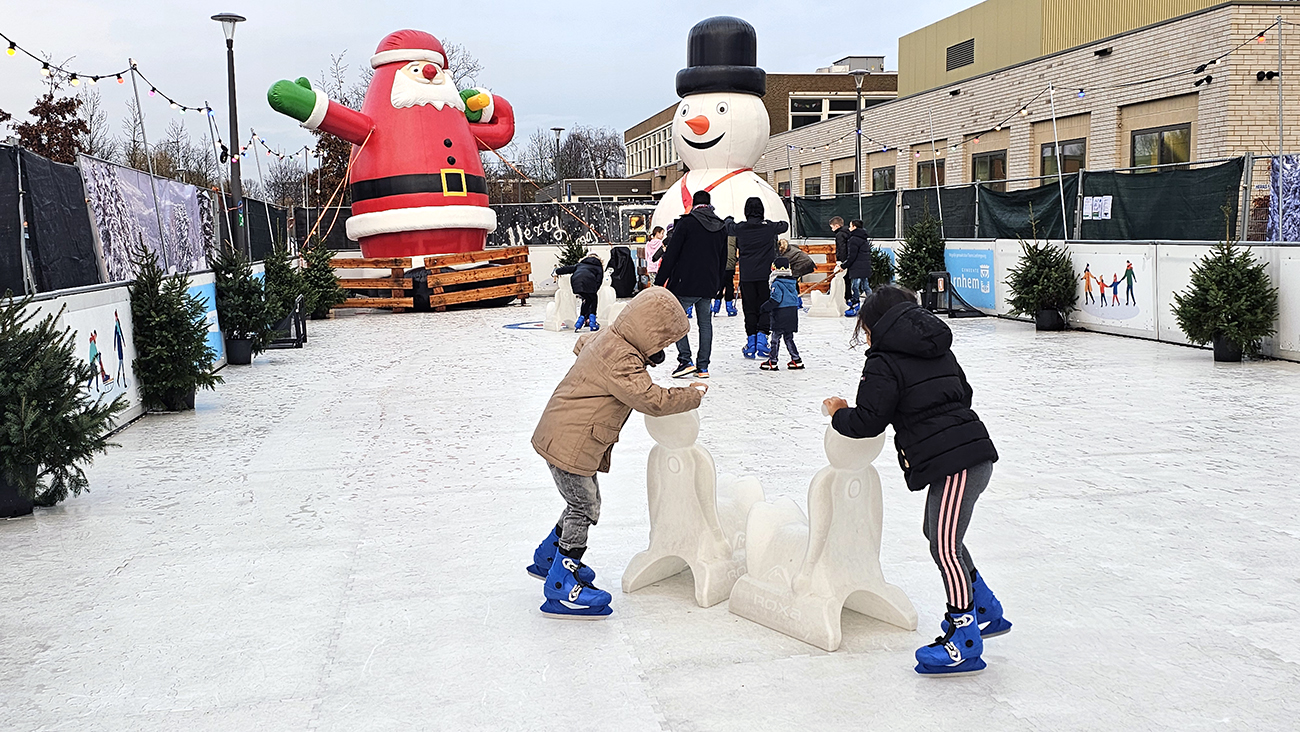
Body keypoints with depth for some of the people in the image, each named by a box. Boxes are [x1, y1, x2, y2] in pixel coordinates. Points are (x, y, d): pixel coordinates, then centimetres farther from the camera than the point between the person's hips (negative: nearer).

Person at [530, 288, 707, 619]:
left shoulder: (605, 340, 8)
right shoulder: (622, 361, -25)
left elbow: (582, 343, 32)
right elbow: (653, 401, -28)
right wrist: (693, 394, -13)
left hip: (566, 438, 10)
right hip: (569, 445, -10)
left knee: (585, 504, 20)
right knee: (584, 509, -4)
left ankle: (548, 559, 37)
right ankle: (561, 589, 2)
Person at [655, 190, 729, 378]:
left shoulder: (686, 223, -8)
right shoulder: (721, 227, 10)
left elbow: (671, 254, -10)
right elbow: (723, 259, 18)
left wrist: (659, 281, -6)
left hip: (685, 284, -5)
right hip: (708, 285, 6)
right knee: (705, 322, 11)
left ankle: (686, 361, -8)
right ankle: (703, 366, 11)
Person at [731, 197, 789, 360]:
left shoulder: (739, 228, -2)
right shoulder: (769, 227, -3)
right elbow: (785, 226, 17)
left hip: (746, 276, 1)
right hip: (765, 274, -1)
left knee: (750, 309, 7)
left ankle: (751, 344, 7)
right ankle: (762, 336, -7)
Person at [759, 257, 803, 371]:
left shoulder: (777, 284, -13)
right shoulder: (793, 282, 11)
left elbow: (775, 300, -19)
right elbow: (796, 295, 19)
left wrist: (764, 307, -9)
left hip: (780, 314, -8)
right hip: (793, 313, 8)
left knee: (776, 338, -1)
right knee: (789, 338, 15)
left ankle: (772, 361, 1)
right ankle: (796, 360, 13)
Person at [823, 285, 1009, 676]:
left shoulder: (884, 362, -6)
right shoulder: (939, 351, 19)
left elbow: (867, 421, -9)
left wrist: (839, 413, 10)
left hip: (953, 462, -10)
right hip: (973, 451, 10)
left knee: (945, 547, -5)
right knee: (940, 534, 21)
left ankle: (964, 643, -2)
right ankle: (985, 611, 31)